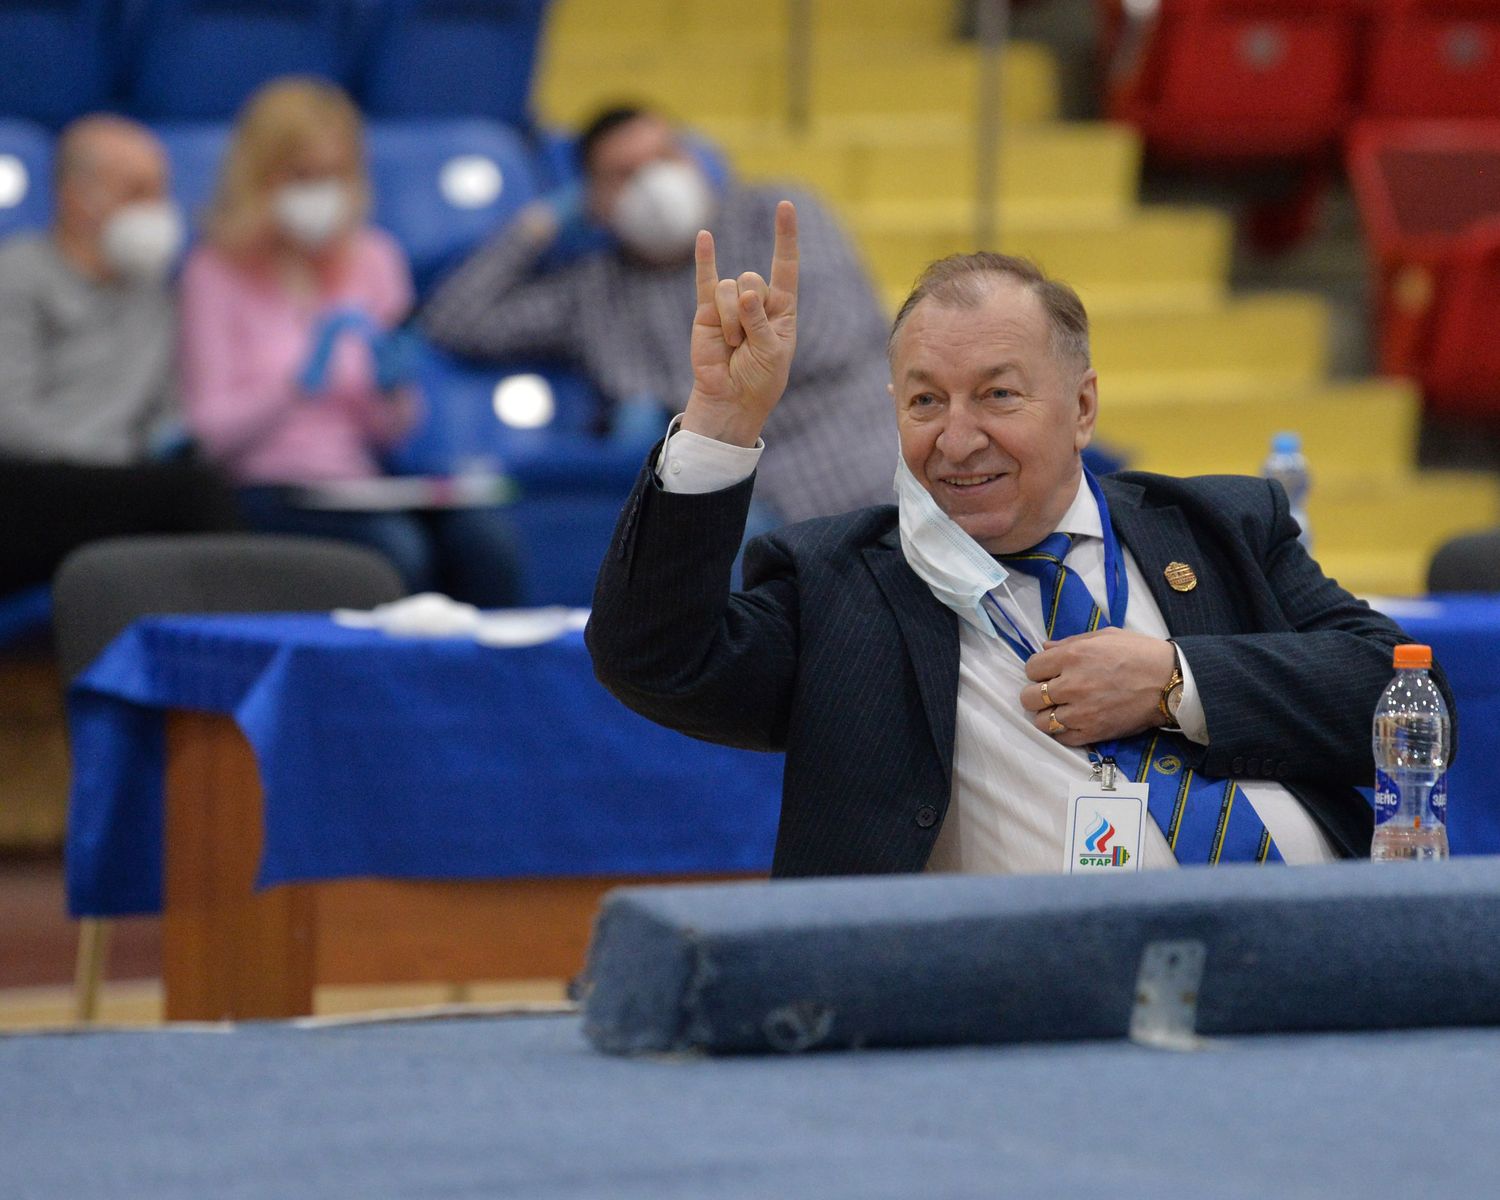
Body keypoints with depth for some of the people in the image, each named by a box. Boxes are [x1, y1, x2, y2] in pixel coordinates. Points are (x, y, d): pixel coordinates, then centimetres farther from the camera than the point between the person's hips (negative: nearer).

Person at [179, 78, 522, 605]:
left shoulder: (373, 261, 15)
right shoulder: (216, 274, 2)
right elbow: (214, 431, -4)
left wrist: (392, 389, -6)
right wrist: (300, 381, -18)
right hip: (270, 491, -4)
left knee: (483, 534, -27)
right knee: (398, 545, -34)